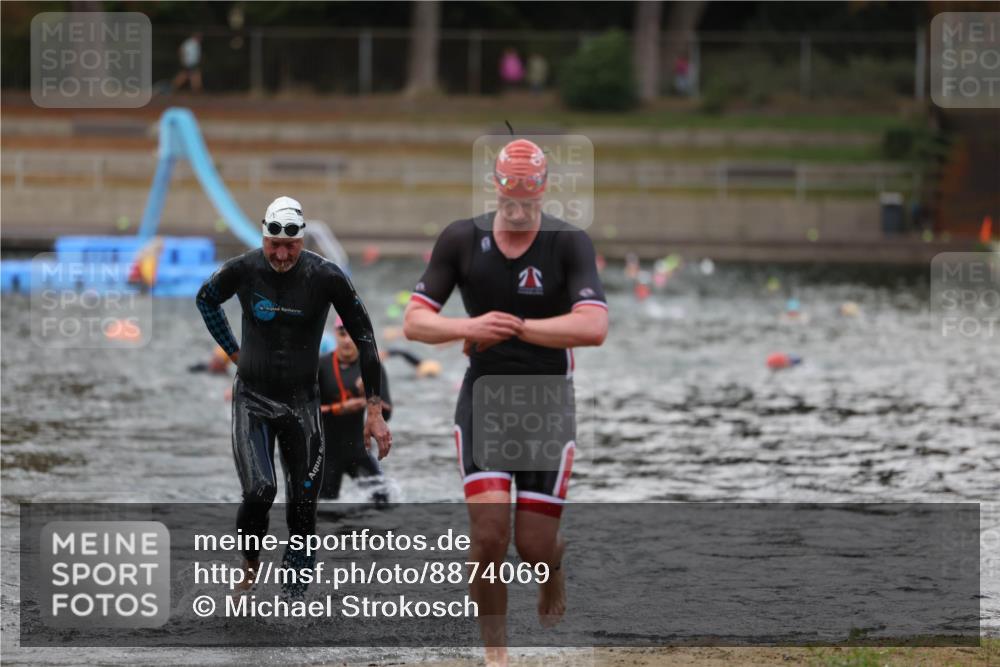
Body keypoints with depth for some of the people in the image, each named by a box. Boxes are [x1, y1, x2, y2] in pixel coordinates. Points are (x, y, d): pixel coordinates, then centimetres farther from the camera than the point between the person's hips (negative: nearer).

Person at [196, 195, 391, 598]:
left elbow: (364, 339, -5)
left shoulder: (326, 278, -13)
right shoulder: (243, 271, -10)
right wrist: (234, 352, 8)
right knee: (260, 491, -18)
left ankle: (295, 587, 14)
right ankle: (249, 561, 10)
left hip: (301, 402, 1)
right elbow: (206, 299, 14)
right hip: (252, 399, -1)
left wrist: (374, 411, -7)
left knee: (304, 501, -1)